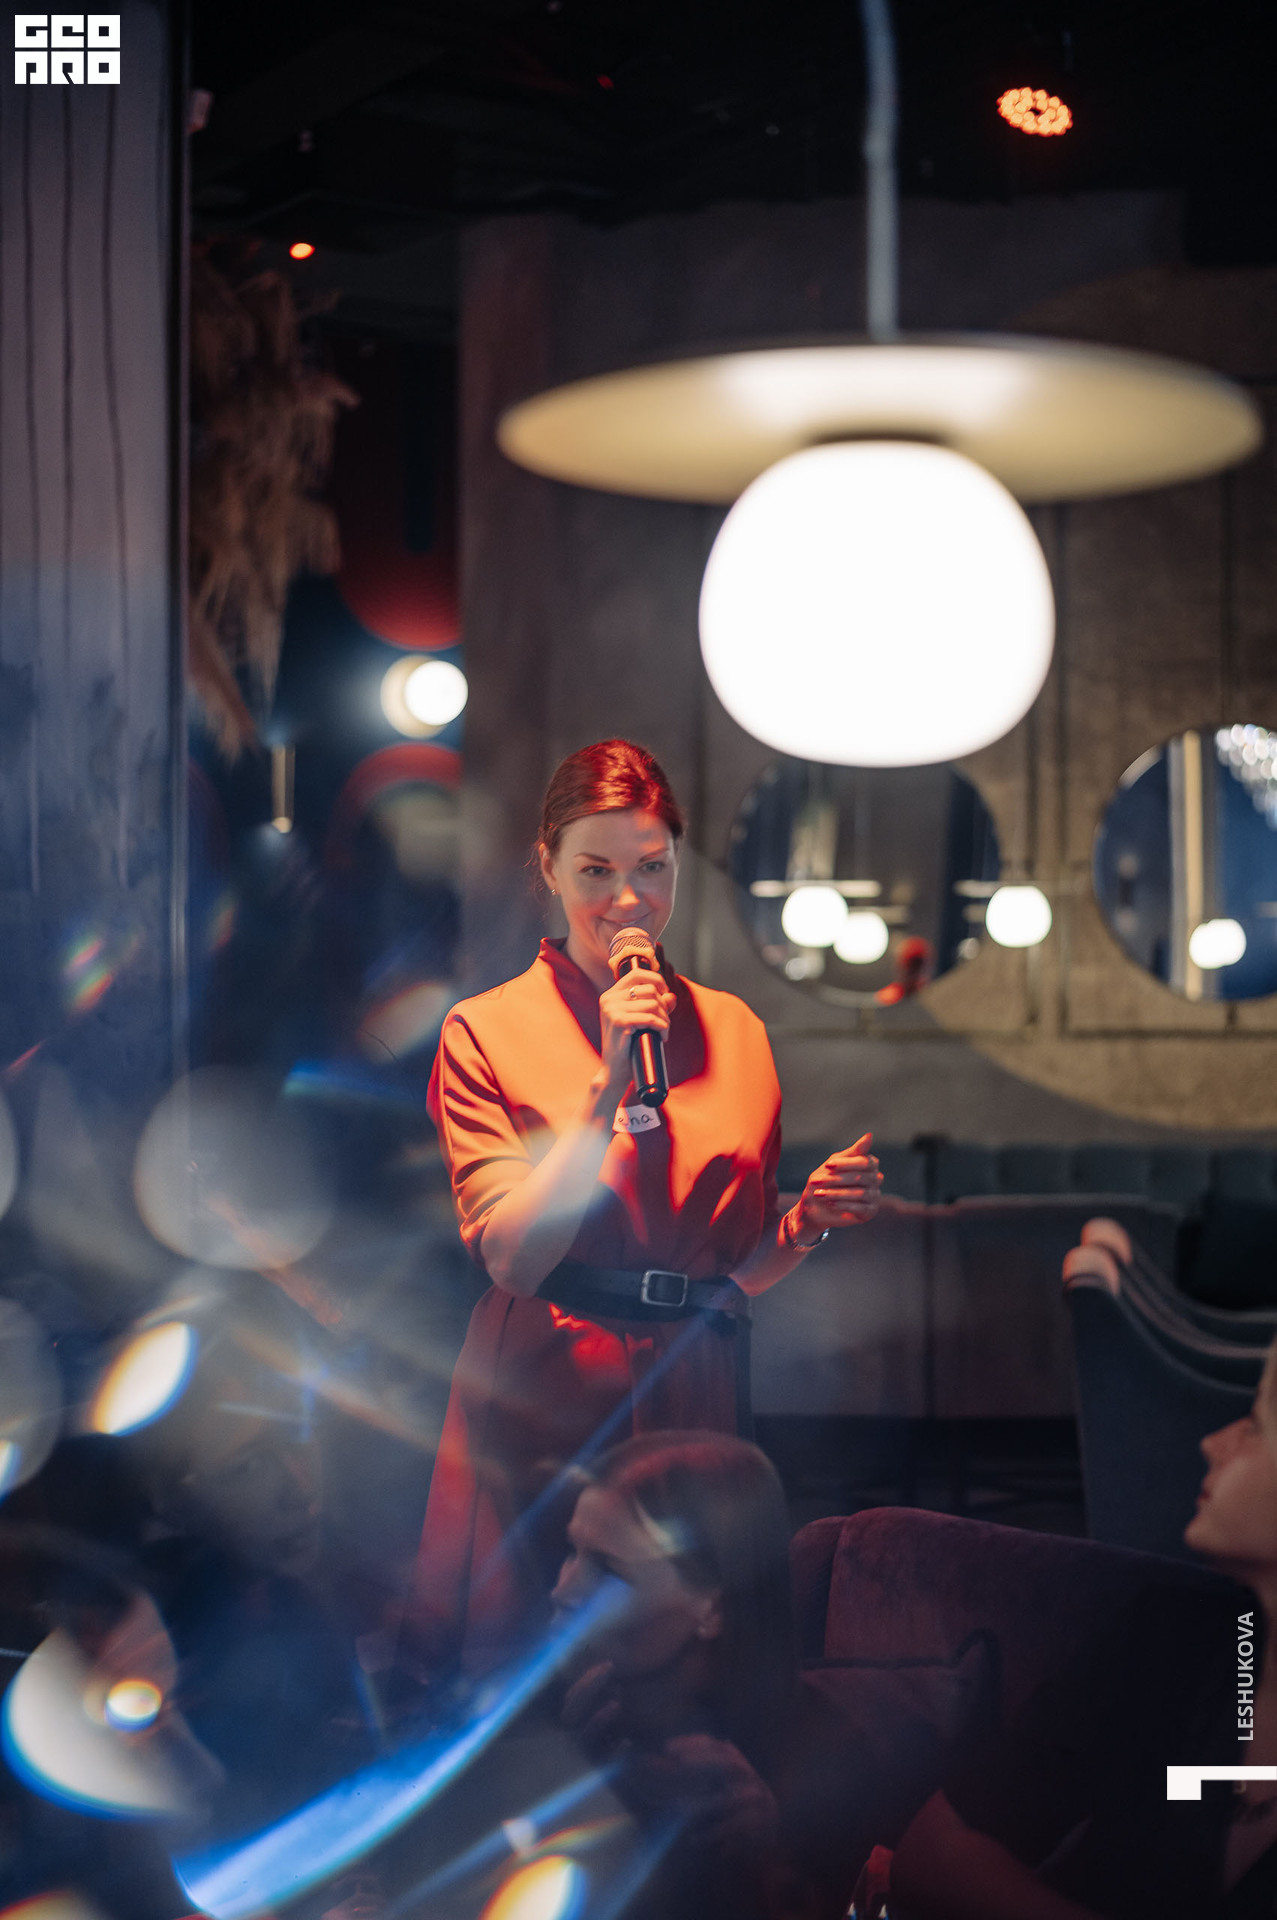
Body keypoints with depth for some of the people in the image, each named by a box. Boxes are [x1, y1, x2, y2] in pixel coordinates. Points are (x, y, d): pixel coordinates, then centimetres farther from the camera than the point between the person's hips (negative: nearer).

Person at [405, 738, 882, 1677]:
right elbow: (514, 1257, -10)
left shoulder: (734, 1031, 11)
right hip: (542, 1400, -3)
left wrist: (811, 1219, -3)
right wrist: (608, 1084, -16)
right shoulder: (488, 1031, 0)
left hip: (693, 1392, 3)